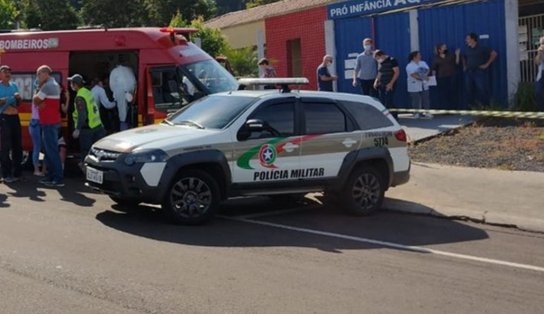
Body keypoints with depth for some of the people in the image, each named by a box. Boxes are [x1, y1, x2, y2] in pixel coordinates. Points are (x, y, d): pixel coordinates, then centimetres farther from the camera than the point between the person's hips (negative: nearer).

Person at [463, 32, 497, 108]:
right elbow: (465, 58, 33)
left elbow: (494, 54, -8)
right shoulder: (467, 50, 13)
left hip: (479, 72, -6)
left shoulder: (481, 48, -6)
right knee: (469, 90, 5)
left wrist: (487, 64, -9)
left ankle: (485, 106, -5)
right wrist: (465, 66, 16)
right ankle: (472, 106, 13)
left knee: (482, 89, -11)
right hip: (469, 72, 6)